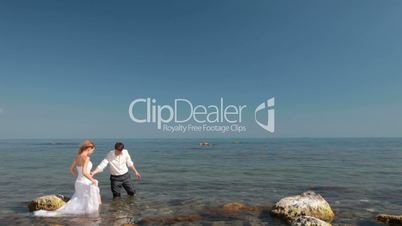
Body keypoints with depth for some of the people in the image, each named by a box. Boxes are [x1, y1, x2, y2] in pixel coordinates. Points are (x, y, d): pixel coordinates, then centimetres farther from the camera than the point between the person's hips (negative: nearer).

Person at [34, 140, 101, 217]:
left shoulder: (77, 156, 5)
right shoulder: (86, 157, -22)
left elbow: (71, 169, 16)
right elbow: (84, 172, -31)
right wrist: (92, 180, -17)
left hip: (78, 183, 8)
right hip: (85, 184, -8)